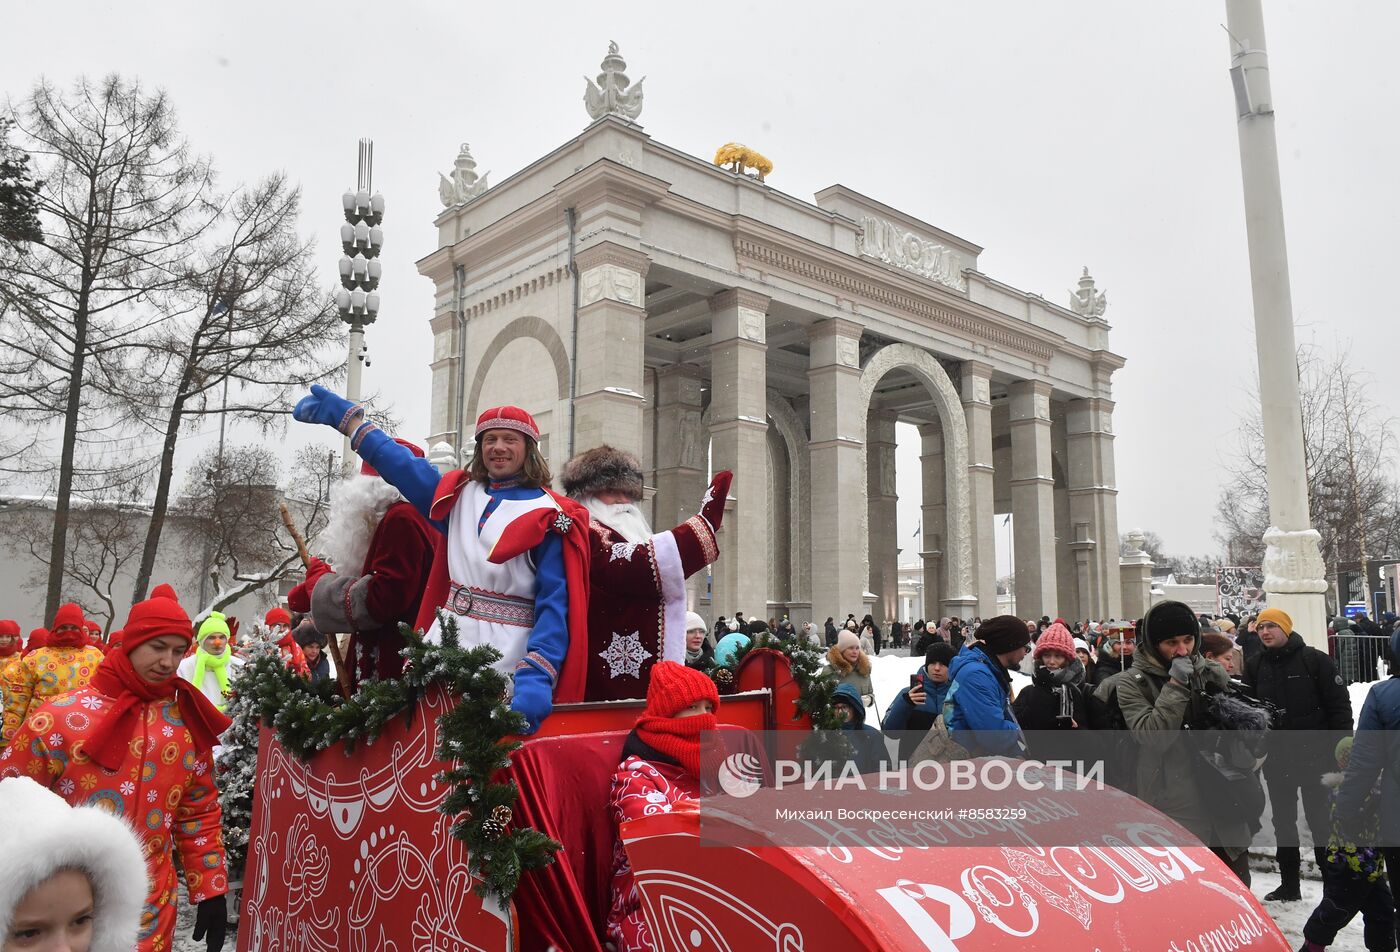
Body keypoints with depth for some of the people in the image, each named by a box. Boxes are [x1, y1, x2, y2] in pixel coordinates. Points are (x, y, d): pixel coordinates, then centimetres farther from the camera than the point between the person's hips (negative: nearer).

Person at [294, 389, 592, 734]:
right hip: (445, 645, 6)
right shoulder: (460, 494, 12)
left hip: (505, 662, -5)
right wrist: (345, 416, 23)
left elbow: (555, 603, -15)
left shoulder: (548, 516, -6)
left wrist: (537, 676, -28)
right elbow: (402, 466, 21)